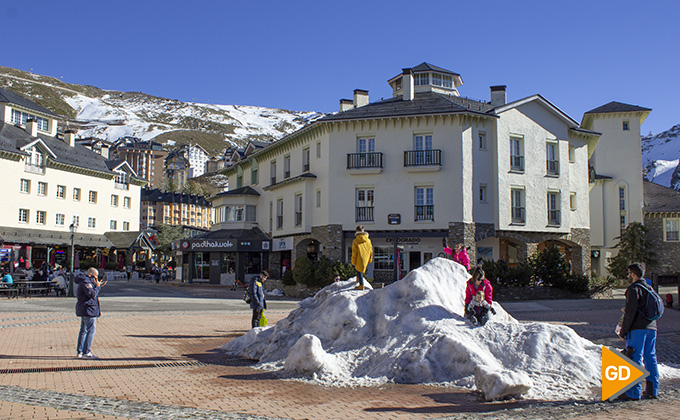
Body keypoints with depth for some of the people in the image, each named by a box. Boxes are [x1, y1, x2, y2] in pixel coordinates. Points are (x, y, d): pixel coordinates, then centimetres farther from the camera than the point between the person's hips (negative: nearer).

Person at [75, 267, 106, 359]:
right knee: (91, 330, -8)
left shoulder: (85, 281, 17)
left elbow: (91, 292, 21)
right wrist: (97, 286, -10)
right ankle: (86, 352, -7)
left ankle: (80, 351, 20)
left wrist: (99, 286, 13)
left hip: (84, 310, 11)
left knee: (83, 330, 14)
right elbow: (92, 294, -23)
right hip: (88, 310, -11)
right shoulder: (85, 282, -16)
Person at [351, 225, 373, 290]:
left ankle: (361, 285, 7)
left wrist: (353, 261, -2)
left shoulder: (355, 241, -12)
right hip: (366, 259, 5)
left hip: (359, 259, -5)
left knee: (359, 270, 6)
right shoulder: (368, 240, 0)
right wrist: (370, 259, 17)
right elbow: (371, 250, 6)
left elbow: (354, 252, -10)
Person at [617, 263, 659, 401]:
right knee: (650, 357, 11)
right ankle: (652, 389, 15)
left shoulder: (634, 289, -10)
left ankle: (633, 392, -6)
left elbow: (630, 312, -16)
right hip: (651, 327, 8)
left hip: (637, 329, -8)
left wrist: (623, 331, -12)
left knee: (634, 359, -6)